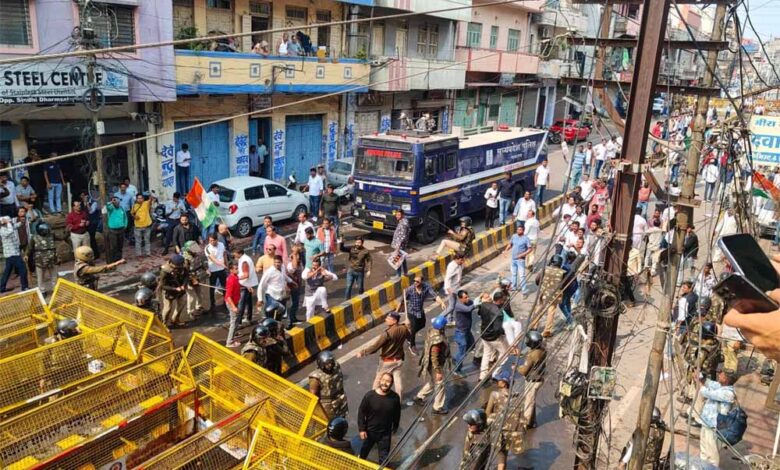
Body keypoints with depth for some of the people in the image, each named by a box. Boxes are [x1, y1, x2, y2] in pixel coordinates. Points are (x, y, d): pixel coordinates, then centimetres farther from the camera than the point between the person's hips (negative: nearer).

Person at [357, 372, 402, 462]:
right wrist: (362, 429, -11)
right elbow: (361, 412, -12)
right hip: (369, 431, 0)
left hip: (385, 433, 0)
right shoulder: (370, 395, -23)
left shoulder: (395, 397, -17)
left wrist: (395, 427, 10)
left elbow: (397, 414, 0)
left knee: (384, 456, 15)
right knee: (363, 452, 25)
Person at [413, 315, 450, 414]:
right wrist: (438, 371, -21)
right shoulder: (437, 340, -36)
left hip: (430, 364, 9)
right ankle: (438, 408, 27)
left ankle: (419, 397, 44)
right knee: (440, 386, 11)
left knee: (431, 382, 29)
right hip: (436, 366, -9)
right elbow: (434, 358, -30)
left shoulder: (432, 330, -8)